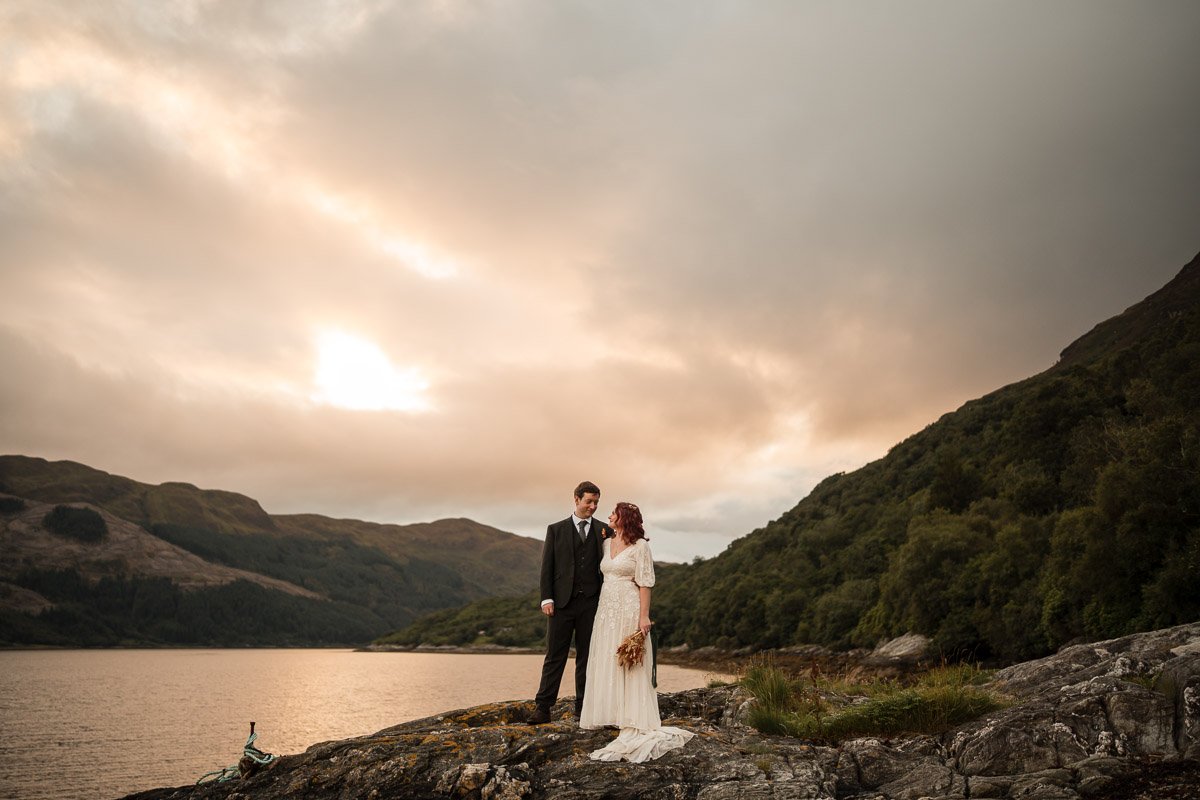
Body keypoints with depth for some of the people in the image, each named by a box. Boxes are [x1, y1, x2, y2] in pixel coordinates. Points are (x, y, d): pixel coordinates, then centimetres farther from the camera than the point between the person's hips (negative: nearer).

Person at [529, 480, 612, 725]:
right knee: (555, 655, 2)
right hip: (562, 602, -1)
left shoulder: (604, 531, 8)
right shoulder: (556, 530, 7)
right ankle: (542, 708, 6)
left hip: (591, 603, 1)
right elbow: (547, 567, 2)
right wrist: (546, 599, -5)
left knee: (586, 656, 7)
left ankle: (582, 708, 16)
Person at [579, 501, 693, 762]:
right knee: (606, 663, 9)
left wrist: (644, 616, -16)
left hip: (629, 609, -7)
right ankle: (613, 714, 20)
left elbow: (645, 583, -10)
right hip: (607, 609, 7)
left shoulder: (640, 546, -8)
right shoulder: (607, 543, 12)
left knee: (630, 665, -4)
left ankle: (635, 726, 1)